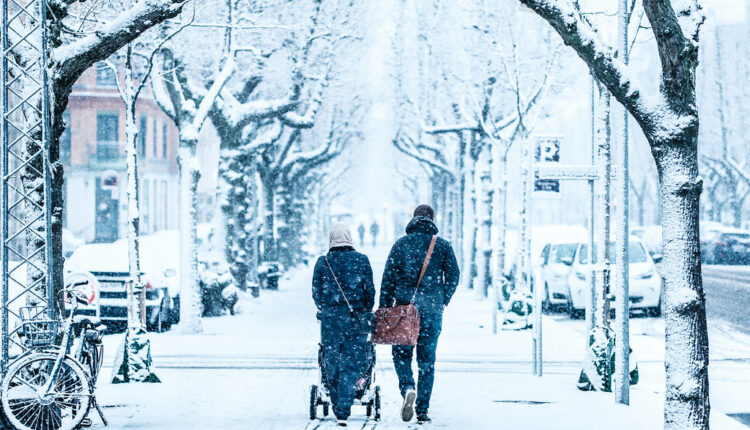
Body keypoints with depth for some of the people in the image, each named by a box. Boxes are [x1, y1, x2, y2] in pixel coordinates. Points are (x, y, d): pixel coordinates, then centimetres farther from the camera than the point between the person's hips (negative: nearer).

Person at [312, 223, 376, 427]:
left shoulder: (322, 262, 0)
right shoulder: (362, 260, 0)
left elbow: (316, 293, 5)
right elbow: (370, 291, 1)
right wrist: (366, 313, 16)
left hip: (330, 320, 1)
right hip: (356, 319, -1)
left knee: (332, 366, 12)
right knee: (351, 366, 0)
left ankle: (337, 409, 19)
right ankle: (343, 412, -10)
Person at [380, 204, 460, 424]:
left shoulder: (401, 243, 3)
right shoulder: (443, 245, 4)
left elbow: (388, 278, 0)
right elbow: (453, 276, 2)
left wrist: (384, 309, 2)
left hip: (404, 306, -1)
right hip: (432, 310, 1)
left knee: (401, 353, 11)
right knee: (427, 359, 7)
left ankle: (408, 388, -17)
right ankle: (422, 410, 5)